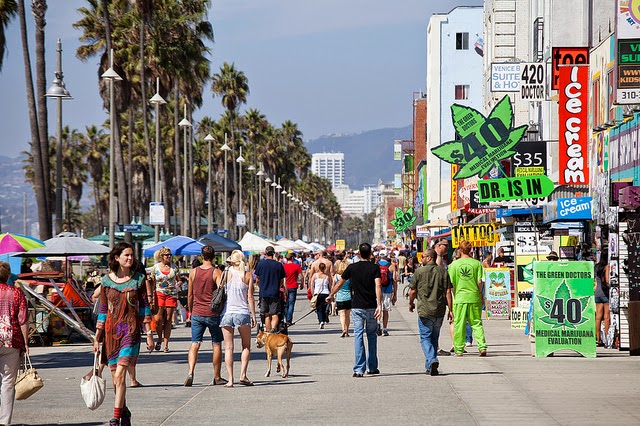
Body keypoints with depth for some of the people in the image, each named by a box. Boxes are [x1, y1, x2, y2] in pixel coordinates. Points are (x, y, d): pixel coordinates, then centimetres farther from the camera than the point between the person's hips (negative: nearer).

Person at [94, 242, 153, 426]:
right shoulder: (106, 280, 4)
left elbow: (145, 308, 5)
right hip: (111, 330, 3)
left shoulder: (138, 280, 1)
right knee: (115, 376, 9)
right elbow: (102, 310, 8)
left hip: (131, 330, -3)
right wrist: (97, 337, 7)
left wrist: (149, 334, 2)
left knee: (119, 375, -14)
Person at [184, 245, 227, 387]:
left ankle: (190, 372, -19)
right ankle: (217, 377, 15)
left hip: (197, 313, 2)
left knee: (195, 344, 2)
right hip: (213, 314, -2)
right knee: (216, 344, 10)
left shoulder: (193, 272, 3)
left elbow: (190, 296, 9)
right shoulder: (217, 272, -7)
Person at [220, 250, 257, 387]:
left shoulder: (228, 273, 0)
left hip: (227, 312, 0)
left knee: (228, 347, 4)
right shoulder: (248, 275, 1)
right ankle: (243, 374, 0)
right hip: (242, 312, 0)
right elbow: (250, 297, 0)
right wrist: (253, 315, 4)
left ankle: (230, 379, -1)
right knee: (246, 346, 14)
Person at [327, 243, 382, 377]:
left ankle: (359, 369, -12)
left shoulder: (352, 268, 2)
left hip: (357, 307, 0)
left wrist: (331, 295, 29)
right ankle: (372, 367, 19)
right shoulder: (375, 268, -2)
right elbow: (378, 286, -15)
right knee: (371, 335, 14)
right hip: (371, 306, 0)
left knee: (358, 335, -2)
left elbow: (340, 283, 13)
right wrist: (379, 305, -20)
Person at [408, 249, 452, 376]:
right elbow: (448, 292, -1)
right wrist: (450, 310, 1)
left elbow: (413, 291, 0)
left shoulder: (419, 271, -5)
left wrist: (411, 303, 19)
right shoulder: (443, 272, 3)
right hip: (440, 311, 4)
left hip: (424, 311, -4)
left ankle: (432, 360, -21)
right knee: (434, 338, 16)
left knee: (425, 338, 2)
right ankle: (430, 366, 23)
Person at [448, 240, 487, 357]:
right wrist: (481, 296, 11)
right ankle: (482, 346, -5)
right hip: (474, 298, 1)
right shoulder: (477, 263, -1)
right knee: (477, 323, 7)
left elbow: (452, 283, -1)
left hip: (460, 298, -1)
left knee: (459, 325, 6)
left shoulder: (454, 264, -2)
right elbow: (479, 282, -2)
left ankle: (459, 349, 9)